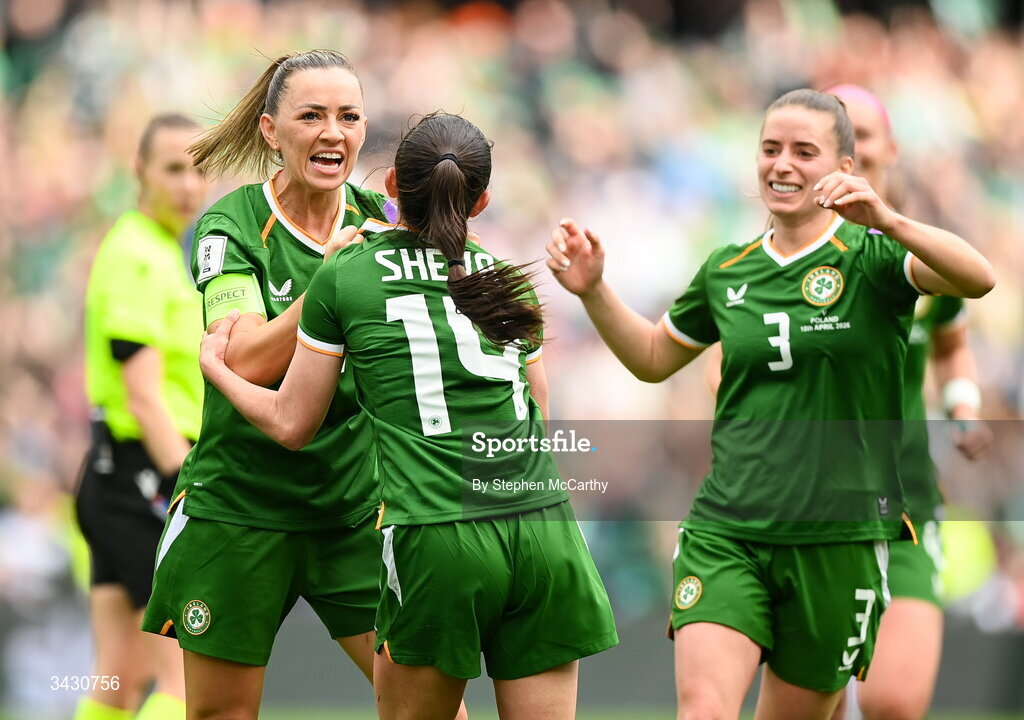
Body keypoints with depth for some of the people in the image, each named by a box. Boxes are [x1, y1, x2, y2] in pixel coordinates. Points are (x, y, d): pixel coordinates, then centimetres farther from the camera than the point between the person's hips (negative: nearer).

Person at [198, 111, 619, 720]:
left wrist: (215, 366, 32)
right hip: (545, 531, 3)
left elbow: (291, 423, 15)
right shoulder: (509, 280, 17)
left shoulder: (343, 277, 6)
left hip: (439, 541, -3)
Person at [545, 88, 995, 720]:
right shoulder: (727, 271, 10)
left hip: (837, 542, -2)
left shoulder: (872, 256, -4)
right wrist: (593, 290, 10)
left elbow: (979, 278, -23)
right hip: (725, 532, 2)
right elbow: (653, 358, 26)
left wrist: (888, 220, -38)